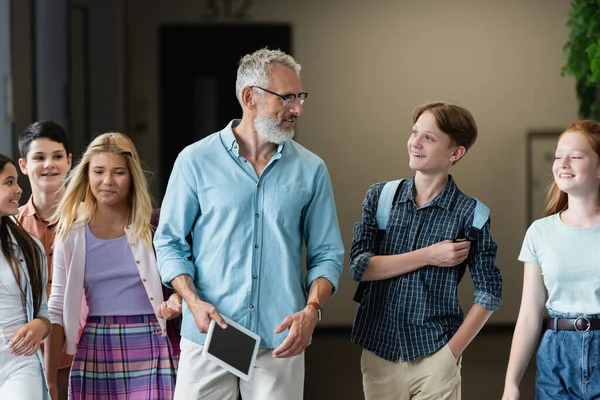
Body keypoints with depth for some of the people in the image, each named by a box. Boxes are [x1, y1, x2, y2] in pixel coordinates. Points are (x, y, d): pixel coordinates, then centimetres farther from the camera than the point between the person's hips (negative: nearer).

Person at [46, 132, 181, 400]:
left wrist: (175, 303, -16)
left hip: (149, 350, -1)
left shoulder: (154, 228, 1)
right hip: (95, 353, 1)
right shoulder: (71, 235, 5)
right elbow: (58, 309, 6)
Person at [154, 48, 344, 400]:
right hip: (207, 335, -1)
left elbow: (327, 254, 7)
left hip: (280, 342, 1)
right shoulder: (196, 161, 1)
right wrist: (194, 302, -12)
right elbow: (169, 242, 4)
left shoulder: (310, 170, 5)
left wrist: (311, 310, -10)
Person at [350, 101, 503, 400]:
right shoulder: (380, 196, 3)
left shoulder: (469, 213, -4)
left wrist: (453, 350, -7)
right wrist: (428, 256, -12)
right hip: (378, 351, 2)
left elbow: (489, 292, 0)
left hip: (434, 356, -2)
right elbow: (359, 267, -6)